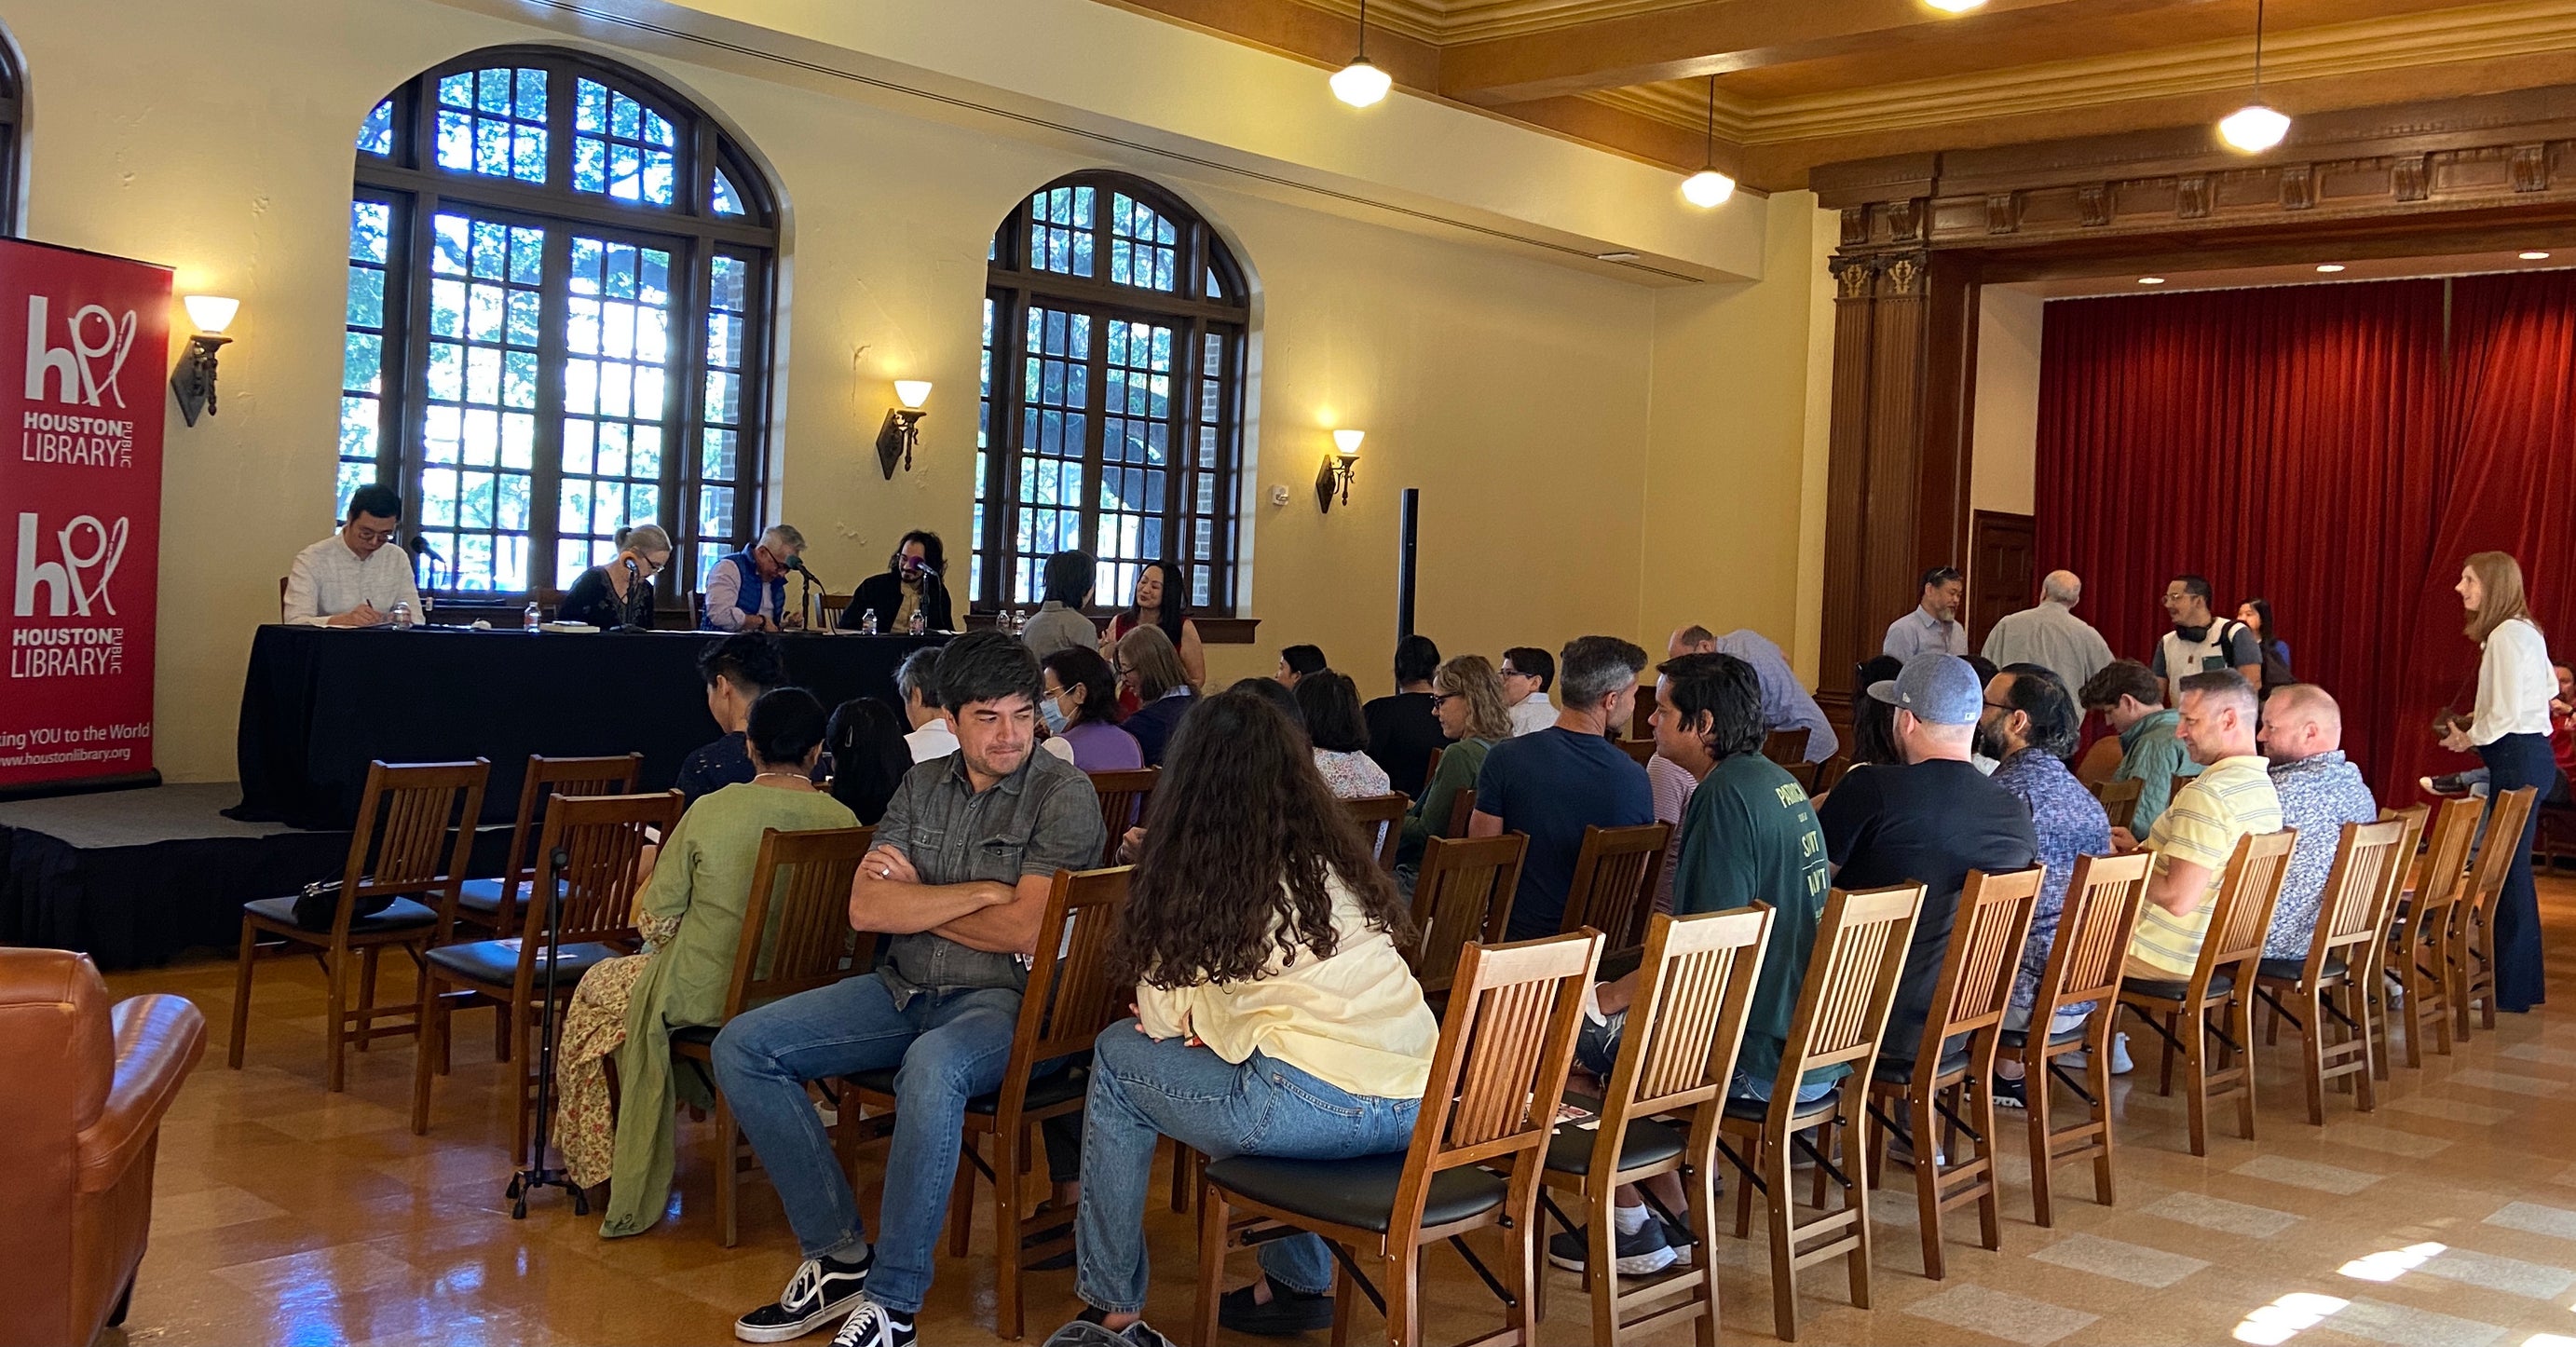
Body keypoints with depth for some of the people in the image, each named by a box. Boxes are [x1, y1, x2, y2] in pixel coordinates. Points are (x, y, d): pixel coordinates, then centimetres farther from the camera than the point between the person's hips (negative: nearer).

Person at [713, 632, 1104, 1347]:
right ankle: (839, 1254, -2)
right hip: (904, 989, 7)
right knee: (742, 1047, -6)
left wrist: (913, 898, -2)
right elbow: (865, 907, -1)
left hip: (1006, 999, -7)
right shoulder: (923, 785, 10)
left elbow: (1026, 932, -16)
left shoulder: (1065, 794, -7)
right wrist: (979, 892, -12)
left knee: (931, 1067, -39)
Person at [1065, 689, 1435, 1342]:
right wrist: (1215, 1015, 26)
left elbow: (1163, 1020, 5)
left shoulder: (1200, 870, 1)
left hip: (1323, 1105, -7)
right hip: (1414, 1111, 7)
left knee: (1117, 1054, 15)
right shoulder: (1337, 852, 17)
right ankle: (1302, 1284, 37)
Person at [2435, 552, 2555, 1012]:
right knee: (2511, 868, 14)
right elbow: (2549, 687, 27)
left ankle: (2513, 990, -1)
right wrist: (2478, 722, 22)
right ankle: (2521, 982, 22)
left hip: (2517, 758, -10)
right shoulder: (2526, 630, 15)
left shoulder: (2506, 635, -16)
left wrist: (2469, 738, -4)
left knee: (2509, 870, -6)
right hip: (2529, 754, 10)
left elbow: (2506, 714, -21)